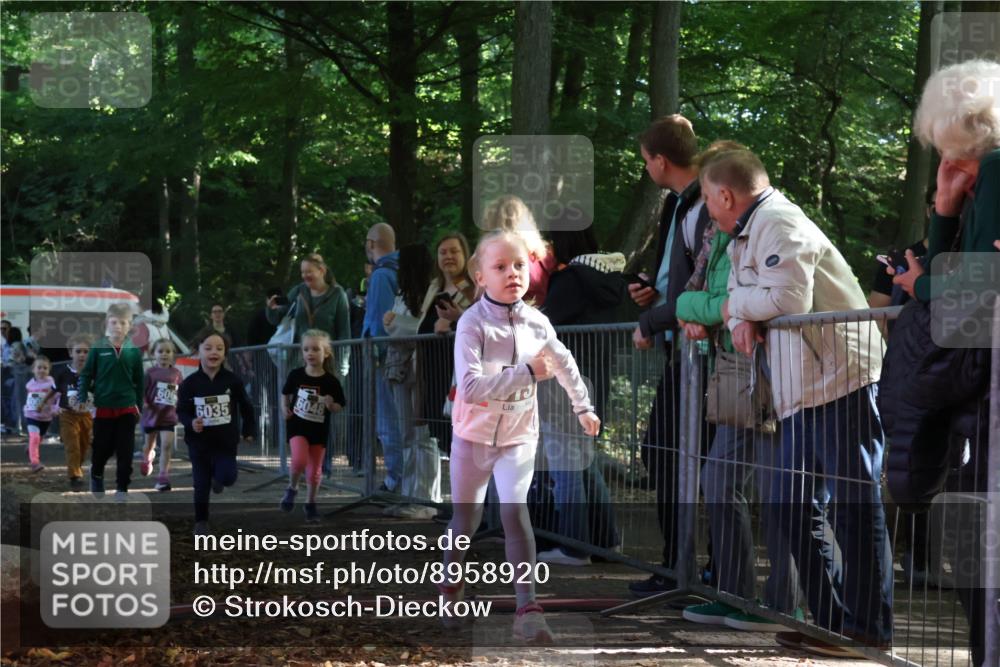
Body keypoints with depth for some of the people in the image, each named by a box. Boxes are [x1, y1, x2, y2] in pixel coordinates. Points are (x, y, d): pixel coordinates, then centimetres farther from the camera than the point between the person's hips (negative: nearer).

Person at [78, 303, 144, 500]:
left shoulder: (134, 351, -1)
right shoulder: (98, 348, -5)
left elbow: (139, 381, 7)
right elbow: (86, 375, -1)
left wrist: (139, 406, 9)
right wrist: (82, 400, -8)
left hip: (127, 409, 1)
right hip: (103, 408, -1)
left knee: (125, 453, 1)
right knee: (101, 449, 12)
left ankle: (122, 488, 11)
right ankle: (96, 475, 39)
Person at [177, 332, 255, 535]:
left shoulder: (233, 380, -7)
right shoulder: (190, 383, -10)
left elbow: (245, 407, 6)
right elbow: (182, 411, -4)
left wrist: (248, 431, 11)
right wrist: (191, 423, -24)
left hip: (226, 440, 0)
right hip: (199, 442, 0)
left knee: (227, 477, -11)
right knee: (201, 484, 5)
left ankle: (218, 475, 26)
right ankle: (201, 521, 22)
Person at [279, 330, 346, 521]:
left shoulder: (331, 381, -10)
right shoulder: (296, 375, -6)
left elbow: (339, 407, -1)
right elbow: (285, 393, 13)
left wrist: (330, 404, -22)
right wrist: (285, 408, -4)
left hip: (319, 429, 1)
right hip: (297, 425, -1)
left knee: (315, 469, 9)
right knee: (299, 461, -21)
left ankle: (310, 503, 28)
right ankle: (292, 488, 8)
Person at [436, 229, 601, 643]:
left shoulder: (536, 323, -7)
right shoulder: (473, 324, -21)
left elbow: (564, 363, 14)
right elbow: (470, 387, -33)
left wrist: (583, 407, 23)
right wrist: (527, 373, -36)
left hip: (519, 437, 1)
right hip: (474, 436, -1)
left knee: (515, 512, -17)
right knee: (466, 518, 14)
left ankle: (527, 608, -18)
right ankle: (451, 585, 41)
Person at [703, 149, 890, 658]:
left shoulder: (779, 224, -13)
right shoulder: (748, 234, 19)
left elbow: (789, 300, -22)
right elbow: (741, 297, 20)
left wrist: (736, 303, -4)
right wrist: (741, 322, -3)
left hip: (840, 378, -11)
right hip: (803, 390, 11)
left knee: (854, 506, -7)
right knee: (791, 506, 11)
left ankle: (867, 629, -4)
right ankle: (830, 621, 16)